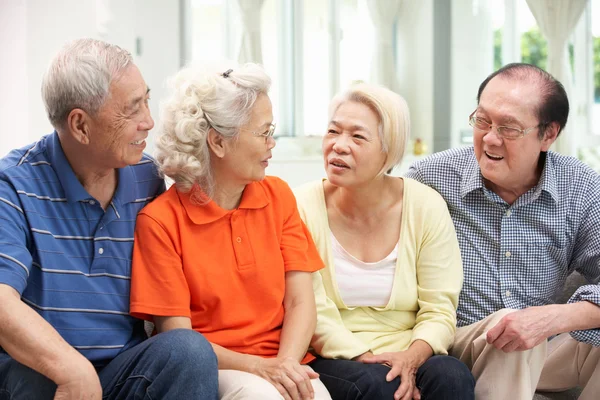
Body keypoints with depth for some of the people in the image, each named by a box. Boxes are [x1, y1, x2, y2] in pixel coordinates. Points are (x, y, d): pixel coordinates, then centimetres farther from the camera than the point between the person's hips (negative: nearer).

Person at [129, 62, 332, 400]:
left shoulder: (279, 196, 6)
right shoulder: (161, 220, -7)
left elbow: (301, 303, 1)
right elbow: (178, 338, -8)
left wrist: (285, 364, -17)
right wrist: (258, 366, -20)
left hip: (282, 363, 3)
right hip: (209, 369, -3)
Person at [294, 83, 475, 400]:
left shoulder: (426, 207, -1)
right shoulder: (303, 207, -6)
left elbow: (439, 309, -3)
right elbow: (313, 313, -10)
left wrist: (411, 357, -22)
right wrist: (367, 358, -22)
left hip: (407, 355, 2)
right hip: (333, 360, -2)